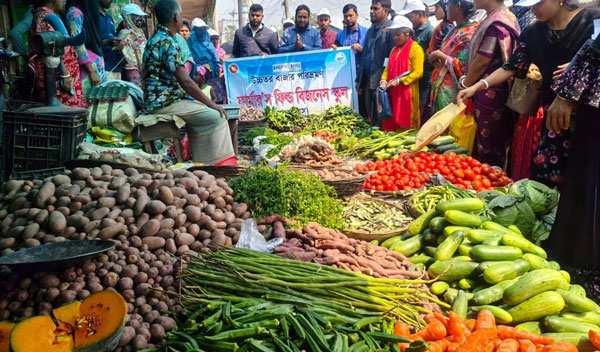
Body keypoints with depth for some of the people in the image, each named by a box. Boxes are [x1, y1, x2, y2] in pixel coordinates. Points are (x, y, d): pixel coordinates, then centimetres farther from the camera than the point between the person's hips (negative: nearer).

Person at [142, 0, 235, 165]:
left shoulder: (156, 39, 15)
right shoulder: (167, 42, -17)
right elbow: (185, 81, -22)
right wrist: (212, 104, -15)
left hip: (158, 100, 11)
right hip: (165, 103, -11)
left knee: (204, 112, 20)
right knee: (217, 117, -11)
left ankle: (202, 161, 16)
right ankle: (219, 163, -5)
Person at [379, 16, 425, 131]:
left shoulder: (415, 48, -3)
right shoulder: (394, 50, 20)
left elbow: (418, 72, -11)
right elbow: (388, 69, 20)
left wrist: (399, 81, -18)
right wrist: (384, 80, -1)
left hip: (407, 94, -7)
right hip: (393, 94, 7)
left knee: (406, 126, -7)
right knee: (392, 124, 3)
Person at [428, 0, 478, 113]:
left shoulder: (469, 33, -14)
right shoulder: (453, 31, 14)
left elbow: (464, 67, -20)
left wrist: (440, 56, -13)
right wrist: (436, 61, 0)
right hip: (441, 88, 9)